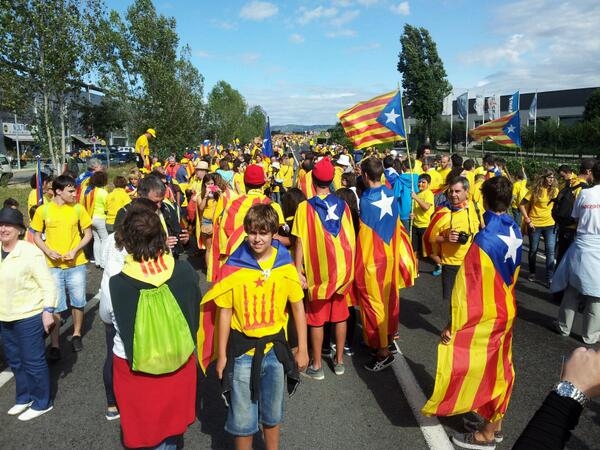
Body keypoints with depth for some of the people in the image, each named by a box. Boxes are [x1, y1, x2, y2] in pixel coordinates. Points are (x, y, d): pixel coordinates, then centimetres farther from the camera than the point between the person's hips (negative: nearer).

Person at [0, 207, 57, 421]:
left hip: (29, 316, -7)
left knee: (33, 361, 4)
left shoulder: (30, 252, -16)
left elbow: (47, 283, -15)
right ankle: (24, 398, 38)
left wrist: (48, 311, -20)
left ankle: (42, 403, 21)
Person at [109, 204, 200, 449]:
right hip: (179, 362, 2)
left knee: (143, 426, 26)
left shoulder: (116, 284, -25)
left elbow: (107, 317, -3)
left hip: (134, 367, -1)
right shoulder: (185, 270, -21)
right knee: (169, 422, 28)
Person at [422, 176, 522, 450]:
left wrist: (452, 324, -16)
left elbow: (468, 288, -24)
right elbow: (513, 275, 10)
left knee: (482, 370, 7)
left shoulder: (485, 239, -26)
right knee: (499, 368, 19)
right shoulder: (515, 232, -2)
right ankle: (495, 424, 35)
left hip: (485, 317, -8)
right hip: (505, 311, 8)